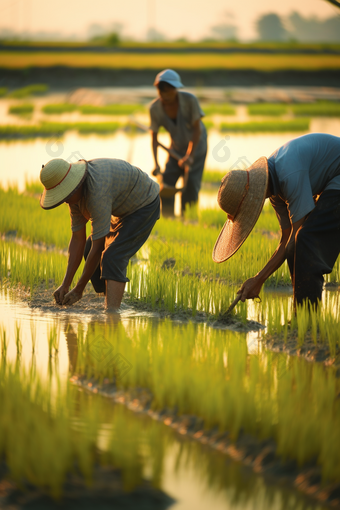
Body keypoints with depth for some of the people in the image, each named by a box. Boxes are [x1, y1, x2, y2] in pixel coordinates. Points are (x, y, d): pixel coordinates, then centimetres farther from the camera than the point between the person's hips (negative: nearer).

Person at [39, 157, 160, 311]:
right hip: (124, 210, 10)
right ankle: (111, 304, 20)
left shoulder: (97, 193, -38)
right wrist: (65, 284, -8)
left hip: (145, 206, -10)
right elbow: (78, 239, -4)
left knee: (113, 257, -24)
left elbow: (97, 247, -33)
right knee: (89, 251, 11)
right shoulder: (75, 194, -10)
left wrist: (79, 290, -25)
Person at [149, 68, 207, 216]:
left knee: (191, 183, -13)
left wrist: (189, 156, -24)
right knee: (167, 180, -6)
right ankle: (167, 217, 6)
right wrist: (156, 163, -20)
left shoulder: (189, 100, -27)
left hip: (196, 145, -3)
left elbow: (197, 129, -21)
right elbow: (154, 136, -11)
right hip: (176, 147, 3)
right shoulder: (155, 108, -19)